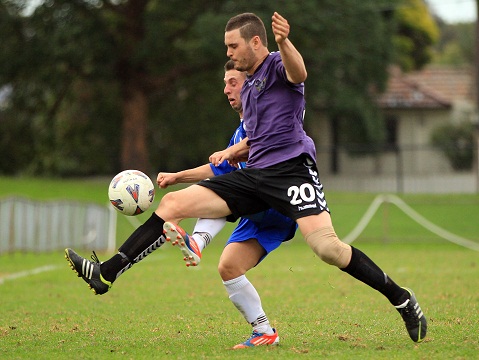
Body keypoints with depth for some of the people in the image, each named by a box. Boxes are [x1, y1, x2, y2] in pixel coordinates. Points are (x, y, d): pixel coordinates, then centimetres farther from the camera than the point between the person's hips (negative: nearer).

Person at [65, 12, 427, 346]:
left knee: (327, 247, -27)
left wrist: (284, 42, -49)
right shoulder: (248, 85, 25)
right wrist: (231, 152, 18)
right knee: (173, 202, -2)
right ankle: (107, 273, -3)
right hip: (255, 176, 8)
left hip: (292, 168, -8)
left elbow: (299, 73, -28)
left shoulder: (277, 66, -1)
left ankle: (401, 298, -10)